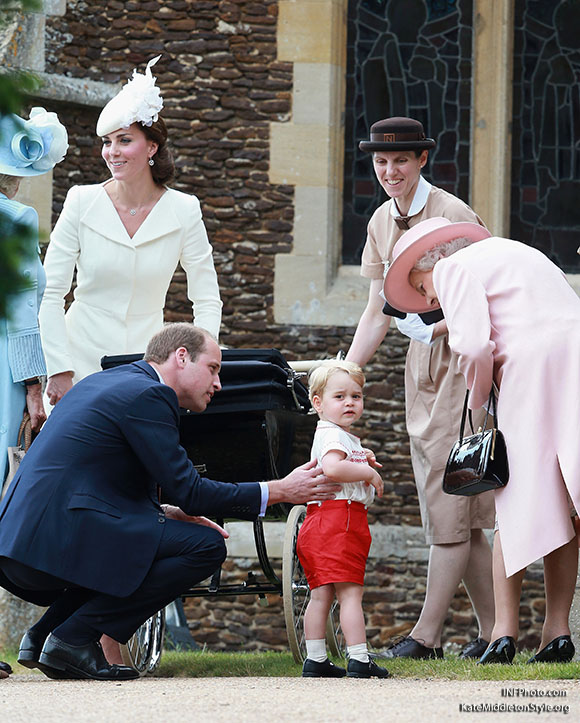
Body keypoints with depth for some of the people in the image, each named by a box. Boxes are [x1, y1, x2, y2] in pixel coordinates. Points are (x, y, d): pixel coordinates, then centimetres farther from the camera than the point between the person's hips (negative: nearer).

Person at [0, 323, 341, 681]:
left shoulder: (102, 382, 23)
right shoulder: (147, 395, -7)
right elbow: (188, 491, -7)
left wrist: (168, 513, 15)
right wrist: (280, 491, -1)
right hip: (60, 540, -10)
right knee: (207, 546, -9)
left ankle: (42, 636, 14)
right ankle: (75, 638, -10)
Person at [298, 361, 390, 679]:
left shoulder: (343, 436, 22)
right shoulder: (332, 435, -12)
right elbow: (332, 468, -31)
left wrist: (362, 462, 17)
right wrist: (368, 473, -19)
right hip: (338, 517, -11)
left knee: (320, 594, 10)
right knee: (350, 592, -11)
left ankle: (315, 661, 12)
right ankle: (359, 661, -13)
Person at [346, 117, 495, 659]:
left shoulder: (453, 217, -13)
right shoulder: (382, 223, 10)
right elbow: (377, 313, 14)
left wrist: (437, 328, -29)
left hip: (464, 357, -8)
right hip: (421, 365, 8)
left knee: (449, 510, -9)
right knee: (452, 514, 7)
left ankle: (426, 636, -9)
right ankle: (492, 631, 13)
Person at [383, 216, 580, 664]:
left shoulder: (454, 267, 6)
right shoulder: (510, 253, 31)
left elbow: (474, 346, -8)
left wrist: (478, 401, 8)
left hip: (533, 366, -7)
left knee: (517, 506, 0)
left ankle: (505, 631, -2)